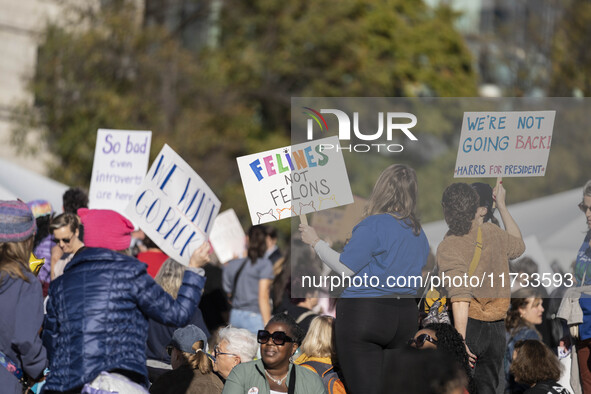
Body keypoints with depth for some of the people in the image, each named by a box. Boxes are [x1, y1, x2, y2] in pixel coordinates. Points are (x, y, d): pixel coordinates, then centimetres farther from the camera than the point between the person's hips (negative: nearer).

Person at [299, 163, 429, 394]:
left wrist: (316, 242, -2)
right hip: (407, 314, 7)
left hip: (364, 313, -7)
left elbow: (345, 268, -13)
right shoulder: (418, 232, 8)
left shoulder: (374, 225, -14)